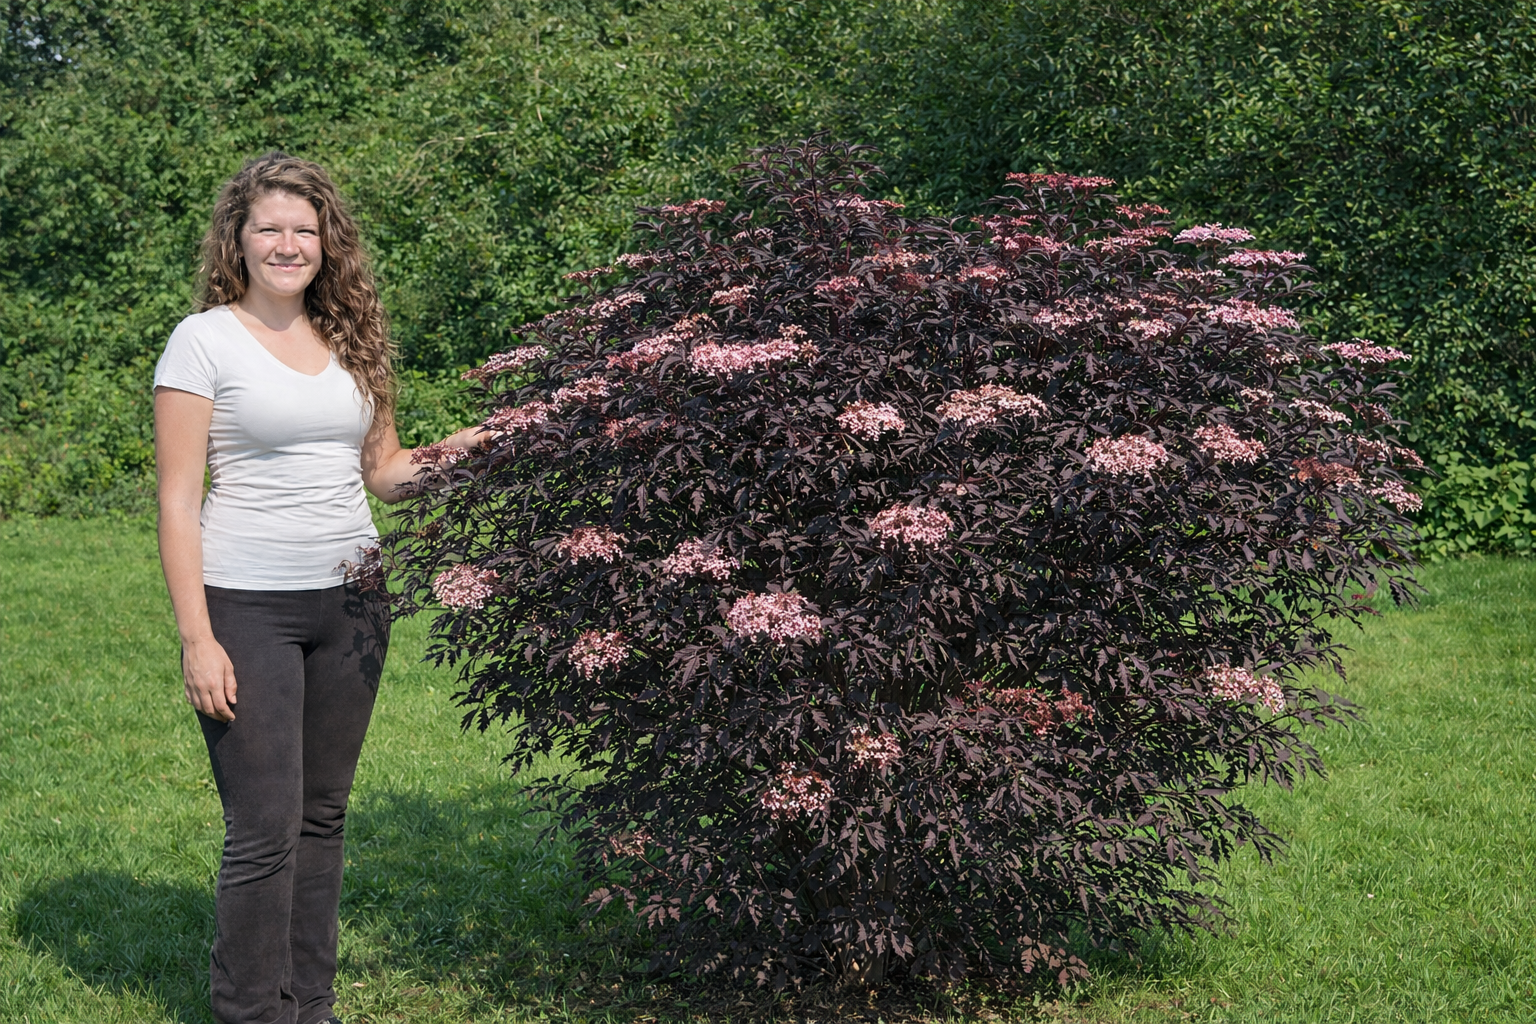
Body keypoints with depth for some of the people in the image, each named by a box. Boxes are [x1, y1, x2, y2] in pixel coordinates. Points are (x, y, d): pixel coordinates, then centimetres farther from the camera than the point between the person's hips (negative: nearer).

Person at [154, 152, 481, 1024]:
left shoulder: (351, 338, 10)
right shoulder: (205, 340, -5)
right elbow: (178, 502, -8)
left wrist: (449, 460, -3)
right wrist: (197, 639, -14)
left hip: (351, 603, 5)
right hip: (250, 608, -5)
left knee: (324, 815, 11)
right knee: (266, 828, -5)